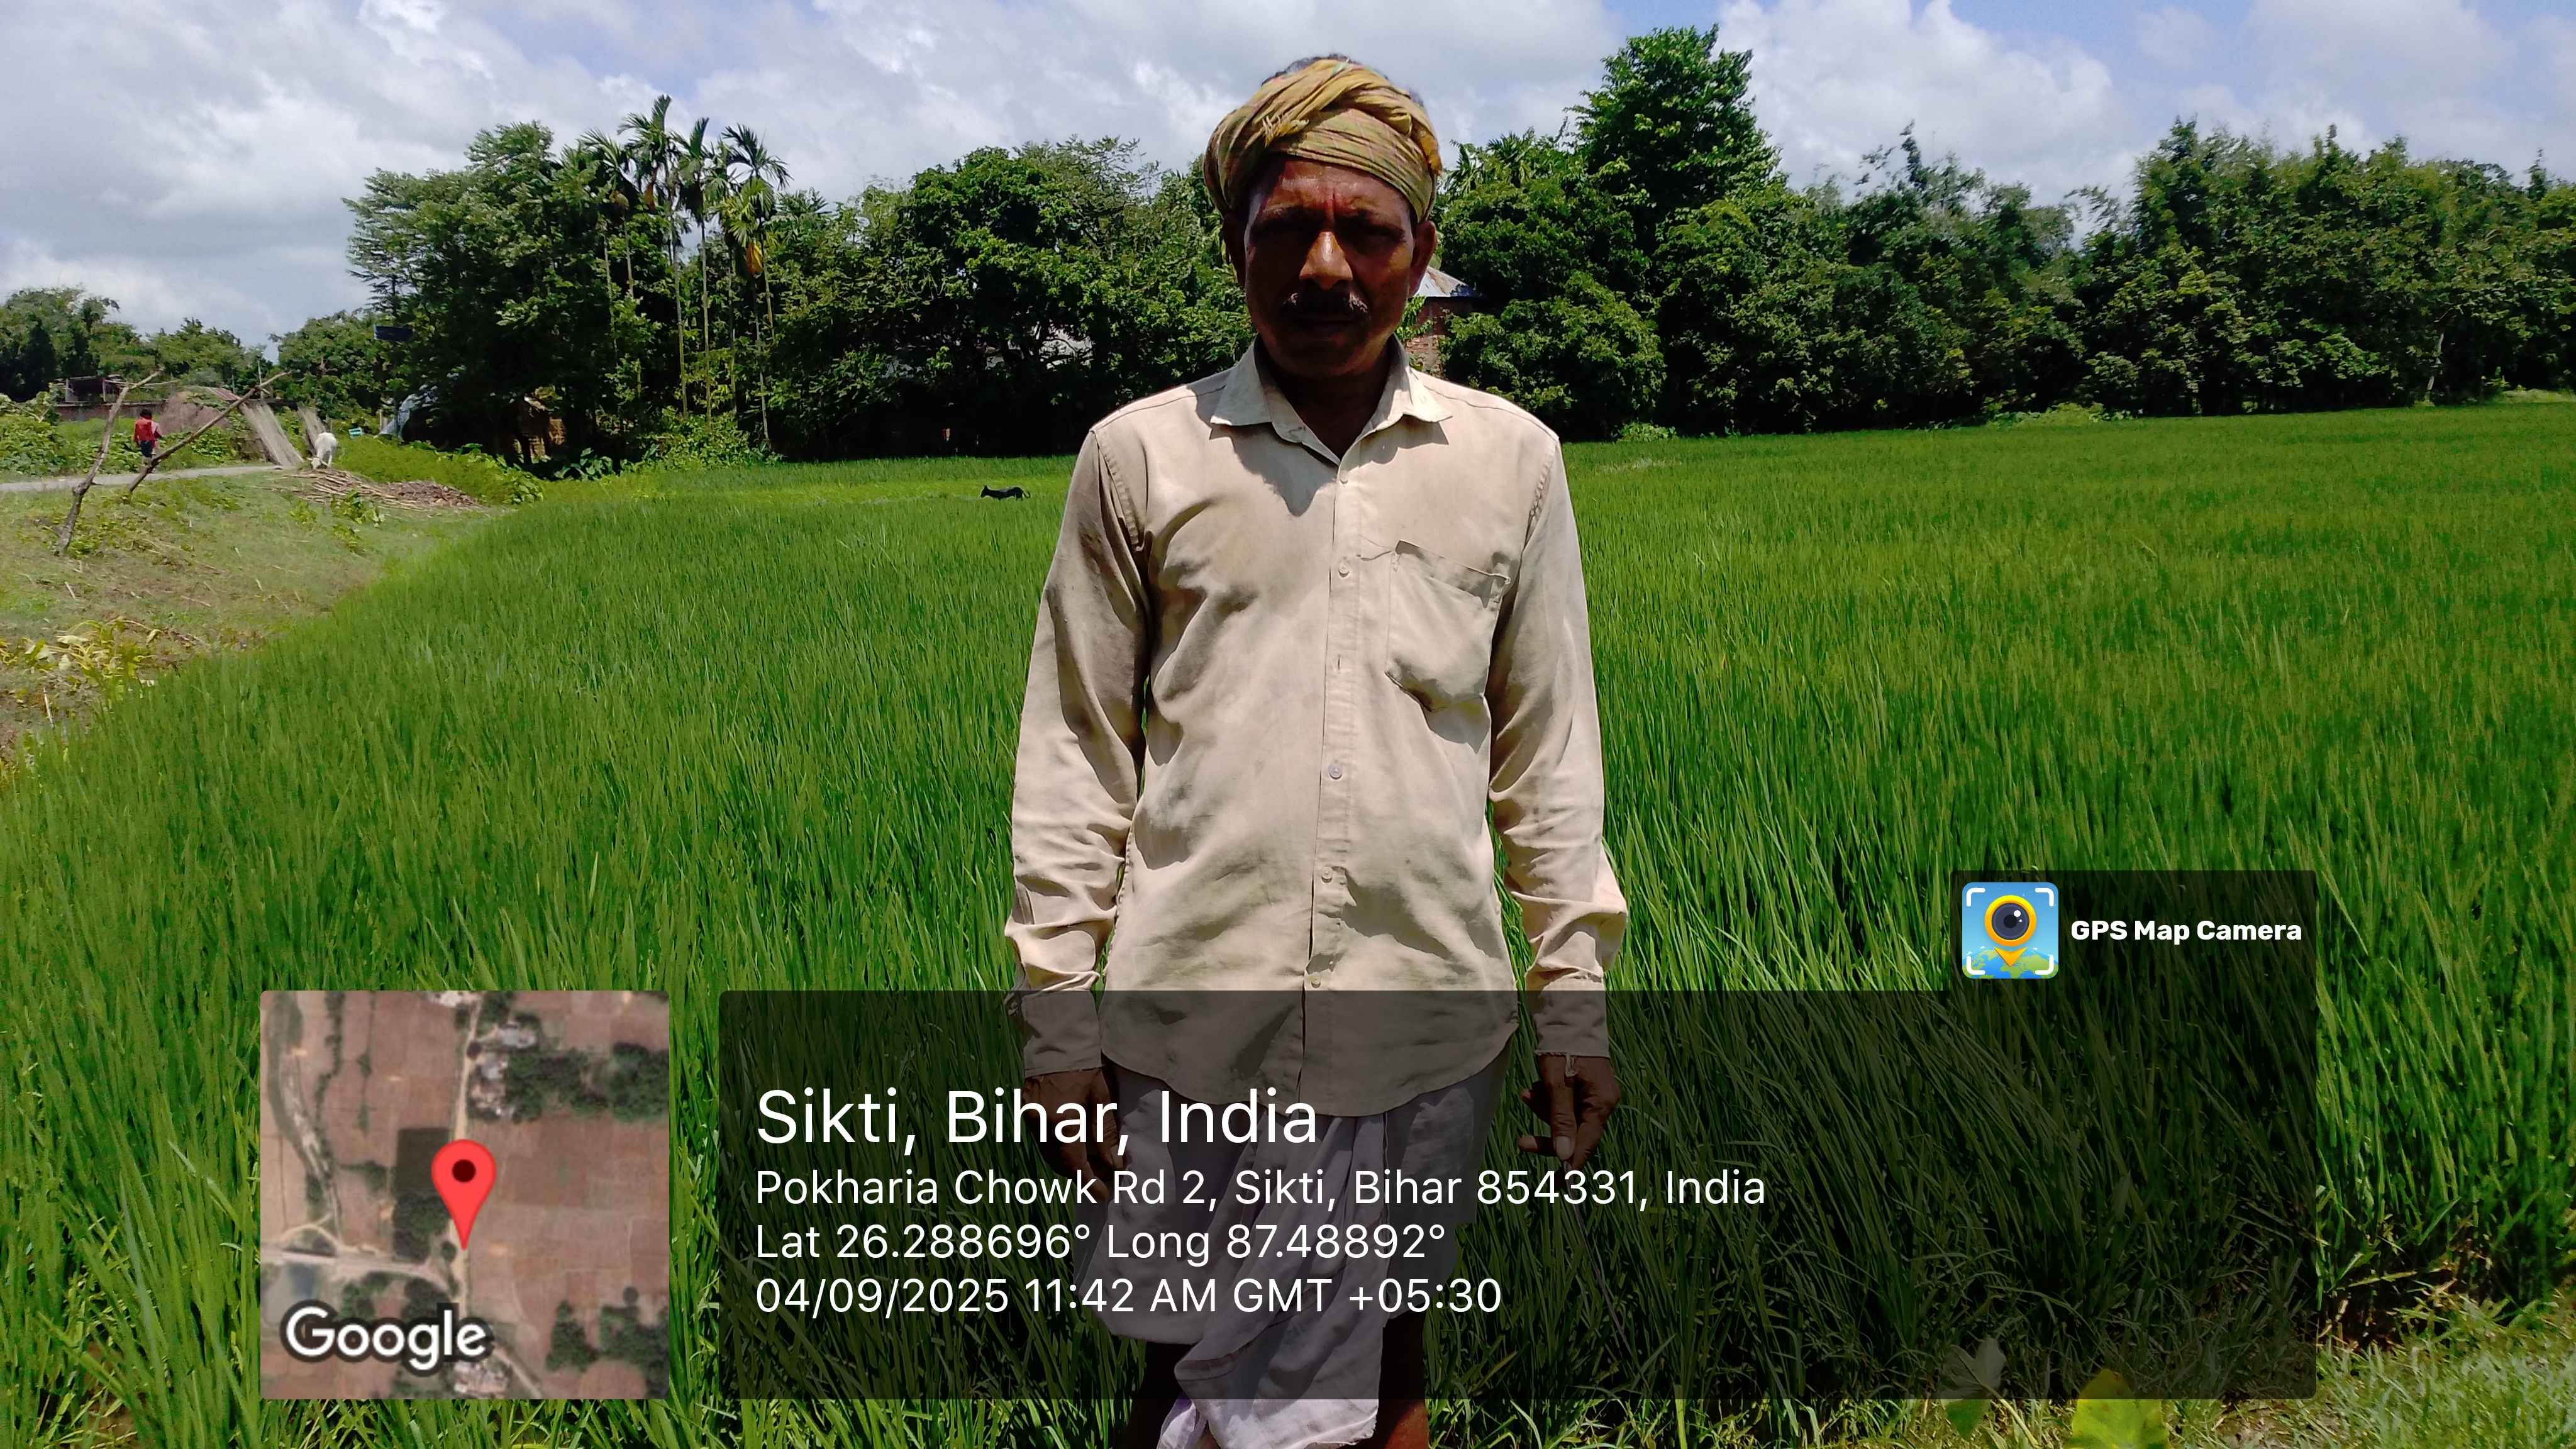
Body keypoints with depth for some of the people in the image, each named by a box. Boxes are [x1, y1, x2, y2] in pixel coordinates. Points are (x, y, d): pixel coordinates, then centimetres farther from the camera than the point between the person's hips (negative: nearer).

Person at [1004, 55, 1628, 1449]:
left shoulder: (1511, 460, 4)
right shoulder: (1139, 455, 0)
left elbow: (1549, 751, 8)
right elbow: (1074, 757, 2)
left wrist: (1578, 1006, 7)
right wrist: (1055, 1027, 1)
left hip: (1428, 1023, 2)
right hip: (1199, 1024, -1)